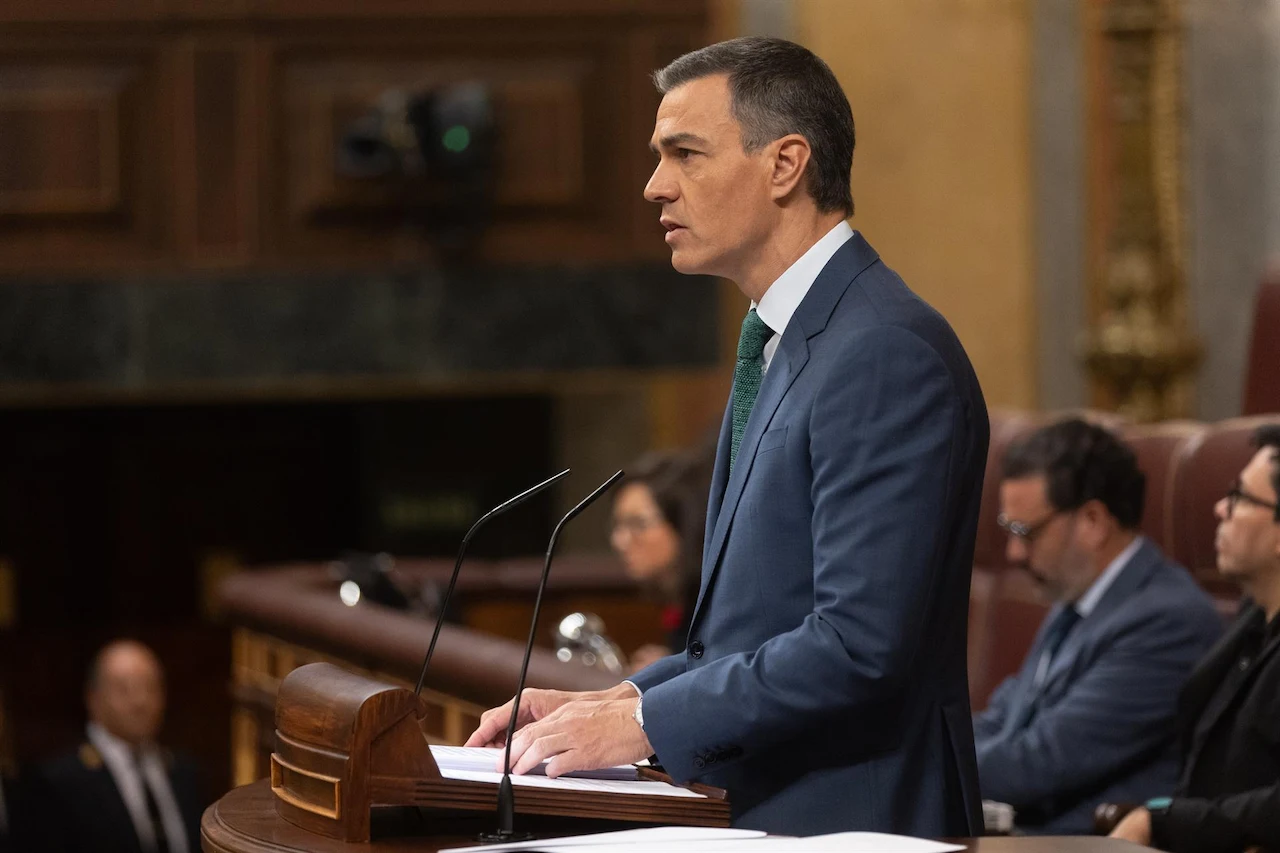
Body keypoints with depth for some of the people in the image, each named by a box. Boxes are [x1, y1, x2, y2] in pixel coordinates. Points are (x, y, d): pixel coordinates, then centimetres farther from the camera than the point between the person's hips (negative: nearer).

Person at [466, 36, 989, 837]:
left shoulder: (886, 352, -14)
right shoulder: (790, 344, 16)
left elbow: (859, 644, -21)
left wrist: (646, 721, -14)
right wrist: (619, 701, 8)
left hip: (843, 827, -8)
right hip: (758, 814, 8)